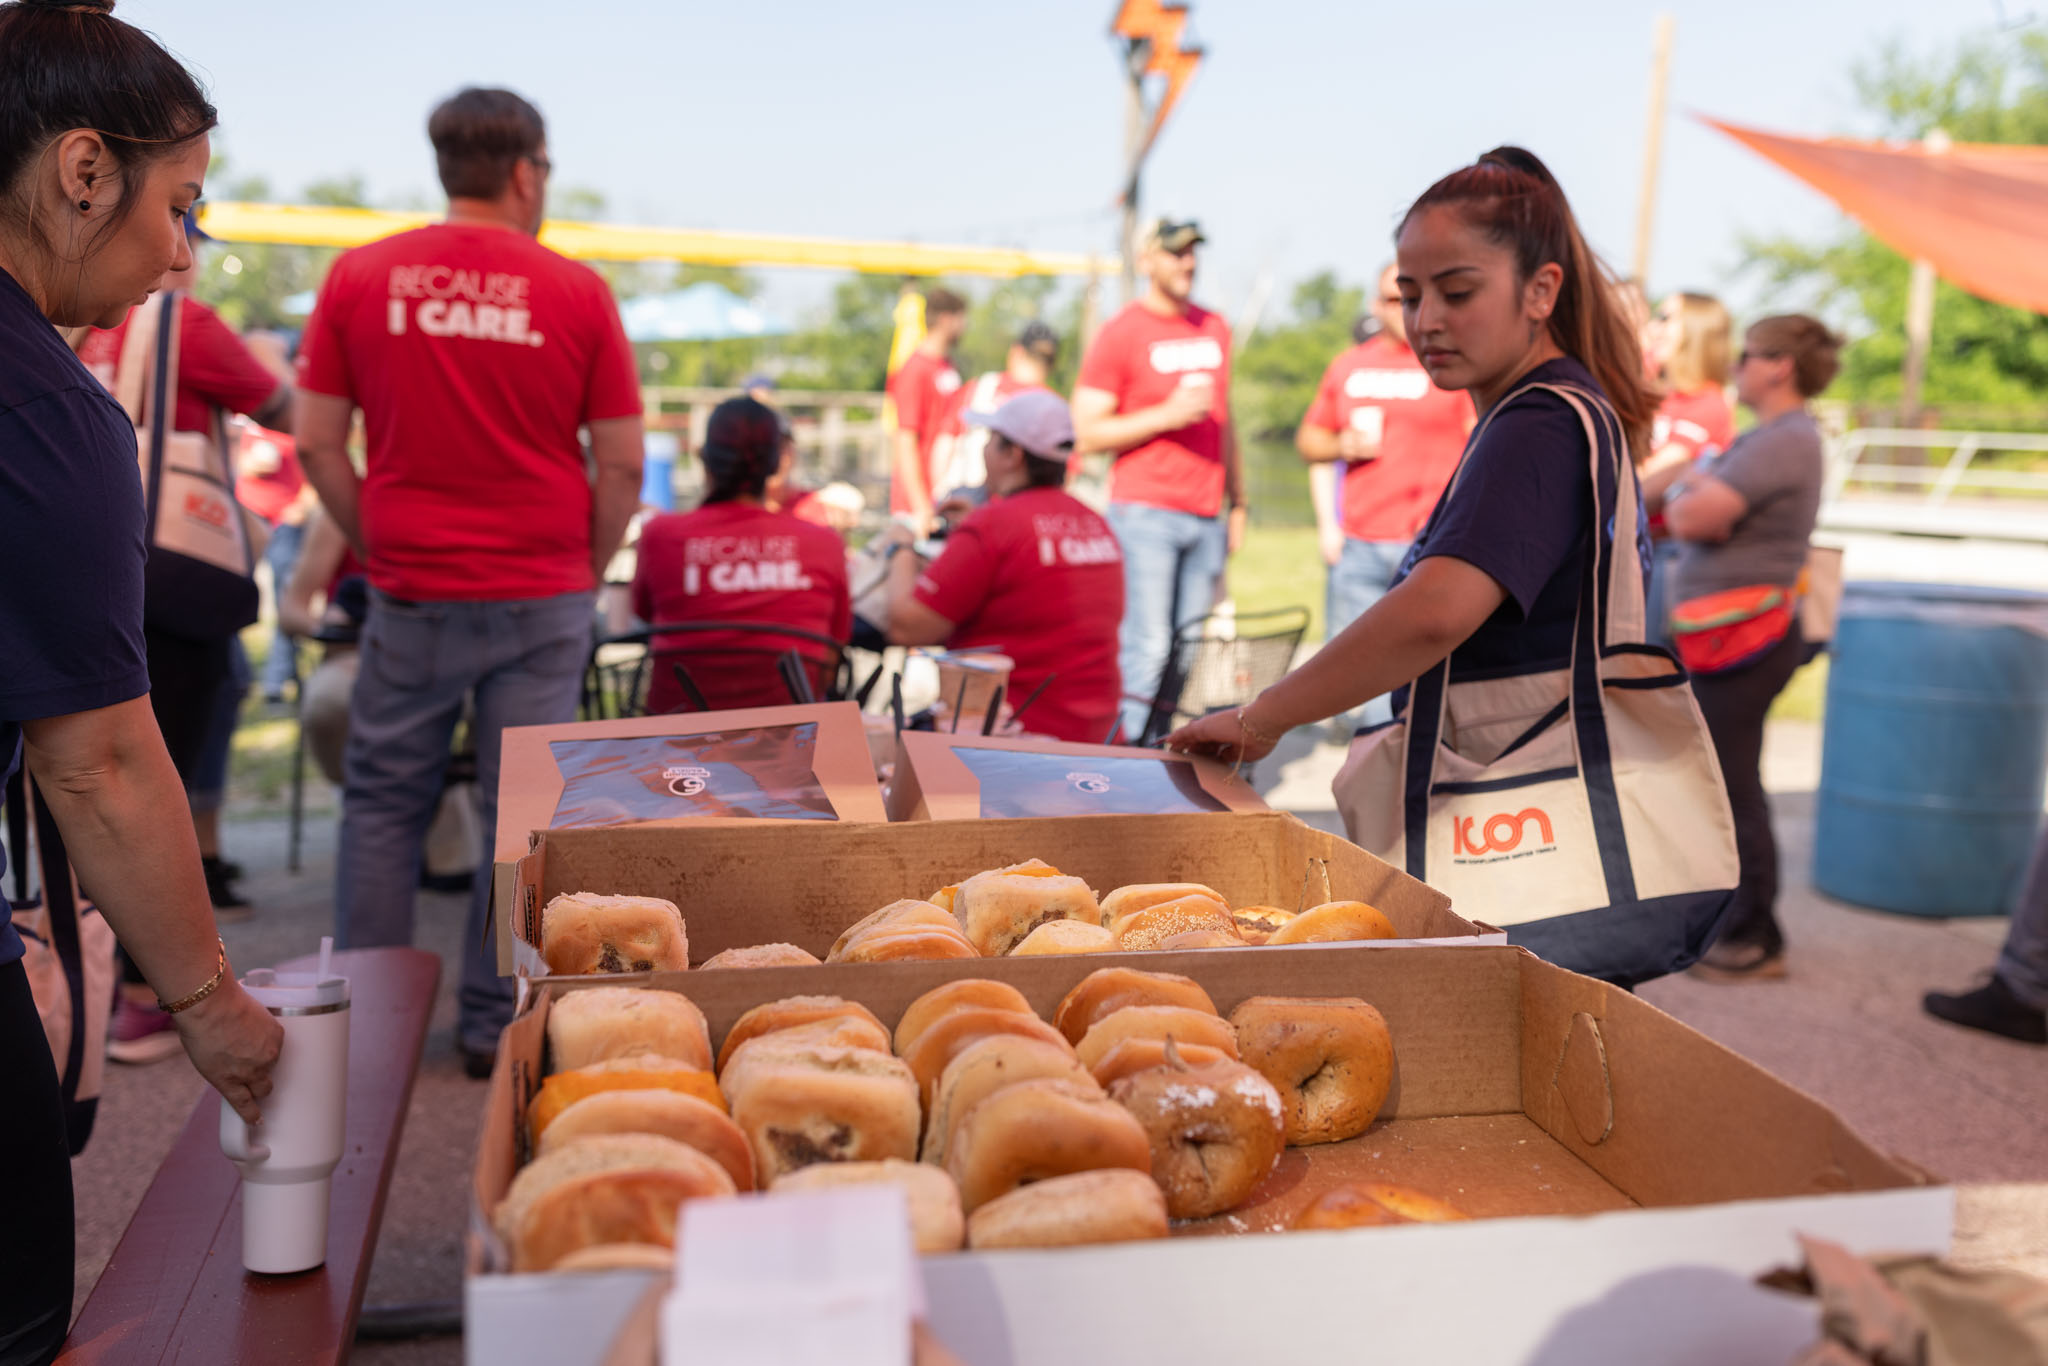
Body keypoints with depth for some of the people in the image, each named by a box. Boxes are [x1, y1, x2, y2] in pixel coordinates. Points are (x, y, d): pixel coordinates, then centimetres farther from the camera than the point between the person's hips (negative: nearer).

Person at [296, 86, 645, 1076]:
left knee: (383, 803, 14)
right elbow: (622, 467, -3)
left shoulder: (360, 276, 1)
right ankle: (495, 1026, 16)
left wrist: (379, 548, 12)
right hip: (542, 598, -1)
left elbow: (317, 446, 2)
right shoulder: (576, 291, -3)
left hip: (411, 590, 1)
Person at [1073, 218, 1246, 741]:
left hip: (1206, 516, 5)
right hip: (1145, 513, -5)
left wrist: (1237, 501, 18)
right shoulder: (1120, 333, -1)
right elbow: (1086, 433, -5)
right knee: (1148, 647, -10)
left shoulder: (1214, 328, 18)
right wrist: (1166, 415, -13)